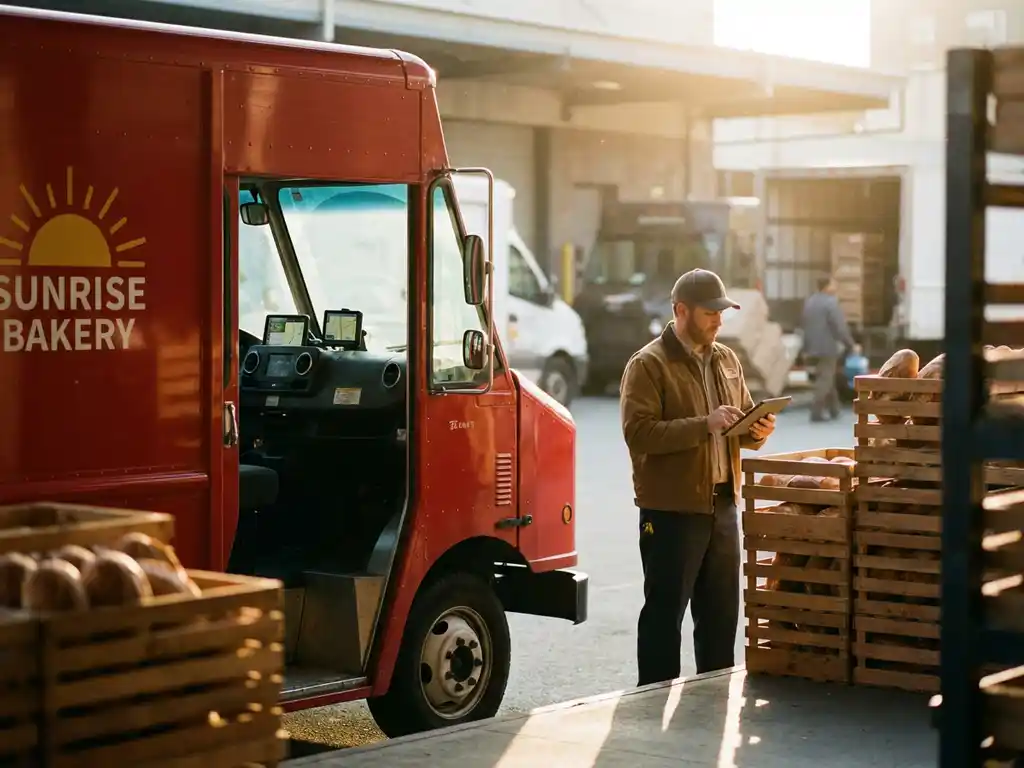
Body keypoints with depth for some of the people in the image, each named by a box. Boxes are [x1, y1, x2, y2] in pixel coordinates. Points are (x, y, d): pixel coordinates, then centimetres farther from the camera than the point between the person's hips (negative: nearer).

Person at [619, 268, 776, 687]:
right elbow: (638, 432, -21)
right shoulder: (648, 365, -9)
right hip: (672, 510, -7)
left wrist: (757, 431, -1)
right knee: (664, 613, -2)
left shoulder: (726, 360, 14)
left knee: (721, 612, 14)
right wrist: (705, 425, -26)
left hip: (721, 505, 7)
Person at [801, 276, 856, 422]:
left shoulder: (809, 302, 13)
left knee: (827, 380, 17)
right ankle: (816, 412, -11)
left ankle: (834, 410, 22)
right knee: (825, 381, -6)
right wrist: (850, 344, -8)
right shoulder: (831, 303, -14)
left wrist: (806, 349, 22)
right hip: (827, 348, -8)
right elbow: (840, 327, -17)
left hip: (813, 348, 8)